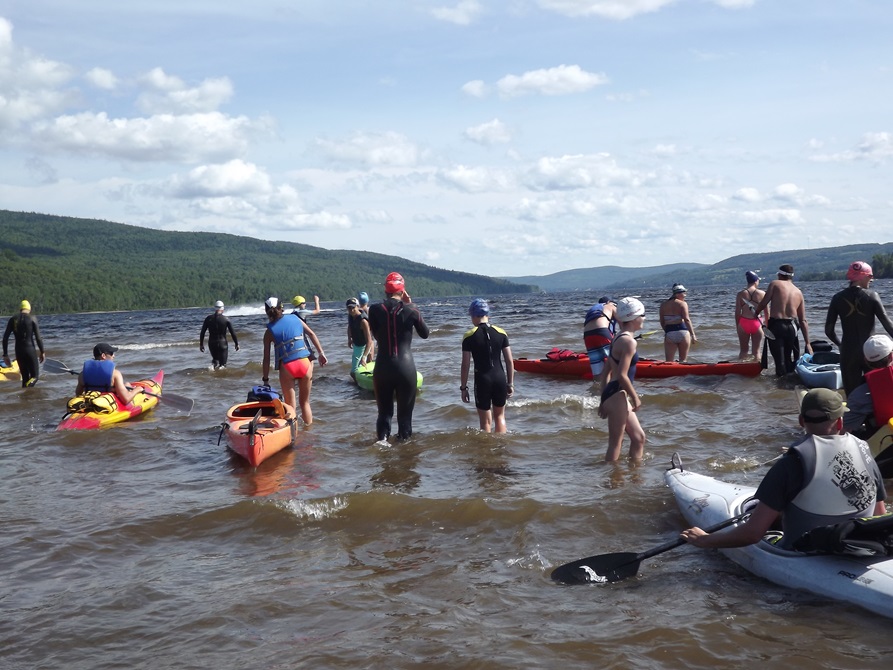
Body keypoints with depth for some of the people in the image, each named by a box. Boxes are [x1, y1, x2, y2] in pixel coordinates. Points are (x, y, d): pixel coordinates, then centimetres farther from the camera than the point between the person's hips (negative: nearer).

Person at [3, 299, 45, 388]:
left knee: (25, 377, 15)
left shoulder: (12, 320, 5)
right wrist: (42, 352, 2)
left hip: (19, 351, 3)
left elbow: (5, 338, 1)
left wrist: (5, 355, 6)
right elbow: (38, 338, -8)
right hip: (30, 350, -3)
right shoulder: (32, 319, -4)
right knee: (34, 376, 4)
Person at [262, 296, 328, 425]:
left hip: (286, 367, -2)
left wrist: (265, 380, 9)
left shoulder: (269, 332, 3)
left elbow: (266, 359, 3)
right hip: (305, 363, 2)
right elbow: (311, 334, 4)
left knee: (290, 406, 8)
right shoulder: (294, 318, 10)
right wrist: (321, 353, 7)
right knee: (305, 402, 15)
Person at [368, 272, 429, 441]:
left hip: (382, 368, 2)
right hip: (405, 367, -1)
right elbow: (425, 334, 11)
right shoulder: (410, 310, -6)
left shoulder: (375, 309, -3)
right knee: (405, 413, 10)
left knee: (384, 412, 14)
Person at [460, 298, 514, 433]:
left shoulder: (469, 336, -6)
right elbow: (509, 360, 3)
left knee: (486, 421, 8)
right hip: (500, 378, 3)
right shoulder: (501, 333, 2)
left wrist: (463, 387, 2)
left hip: (482, 380, -3)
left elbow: (466, 365, -6)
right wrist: (510, 383, 11)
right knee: (499, 416, 20)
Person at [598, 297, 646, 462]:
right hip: (617, 395, -10)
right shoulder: (628, 341, -15)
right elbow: (622, 375, -21)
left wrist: (603, 400, 19)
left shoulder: (618, 338, 14)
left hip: (614, 395, 10)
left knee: (639, 438, 15)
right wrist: (635, 397, -10)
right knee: (615, 444, -4)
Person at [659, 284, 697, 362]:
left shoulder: (664, 305, 9)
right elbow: (686, 320, -12)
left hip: (669, 334, 3)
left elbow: (662, 323, 11)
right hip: (683, 332, -2)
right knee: (683, 360, 11)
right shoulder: (683, 304, -3)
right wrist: (693, 334, -11)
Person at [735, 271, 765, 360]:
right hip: (757, 323, -1)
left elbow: (737, 312, -1)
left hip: (743, 323, 1)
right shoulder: (762, 293, -3)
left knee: (743, 351, 11)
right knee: (756, 351, 8)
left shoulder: (740, 294, -3)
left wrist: (737, 326, 10)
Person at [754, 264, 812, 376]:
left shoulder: (775, 284, -2)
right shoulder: (799, 292, 11)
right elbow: (803, 320, 10)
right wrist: (807, 343, 12)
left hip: (775, 326, -4)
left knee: (779, 360, -3)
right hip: (791, 327, 4)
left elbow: (764, 302, -10)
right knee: (788, 359, 19)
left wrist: (756, 313, 12)